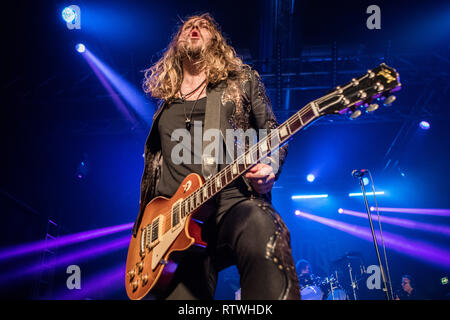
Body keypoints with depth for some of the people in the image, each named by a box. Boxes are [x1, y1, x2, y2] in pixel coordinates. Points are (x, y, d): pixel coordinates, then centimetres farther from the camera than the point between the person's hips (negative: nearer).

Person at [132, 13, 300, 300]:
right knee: (178, 294, -17)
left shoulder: (243, 80, 17)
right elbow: (153, 159, 28)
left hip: (233, 200, -3)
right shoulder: (165, 100, 26)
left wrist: (270, 168, -9)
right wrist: (145, 225, 18)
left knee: (265, 239, -38)